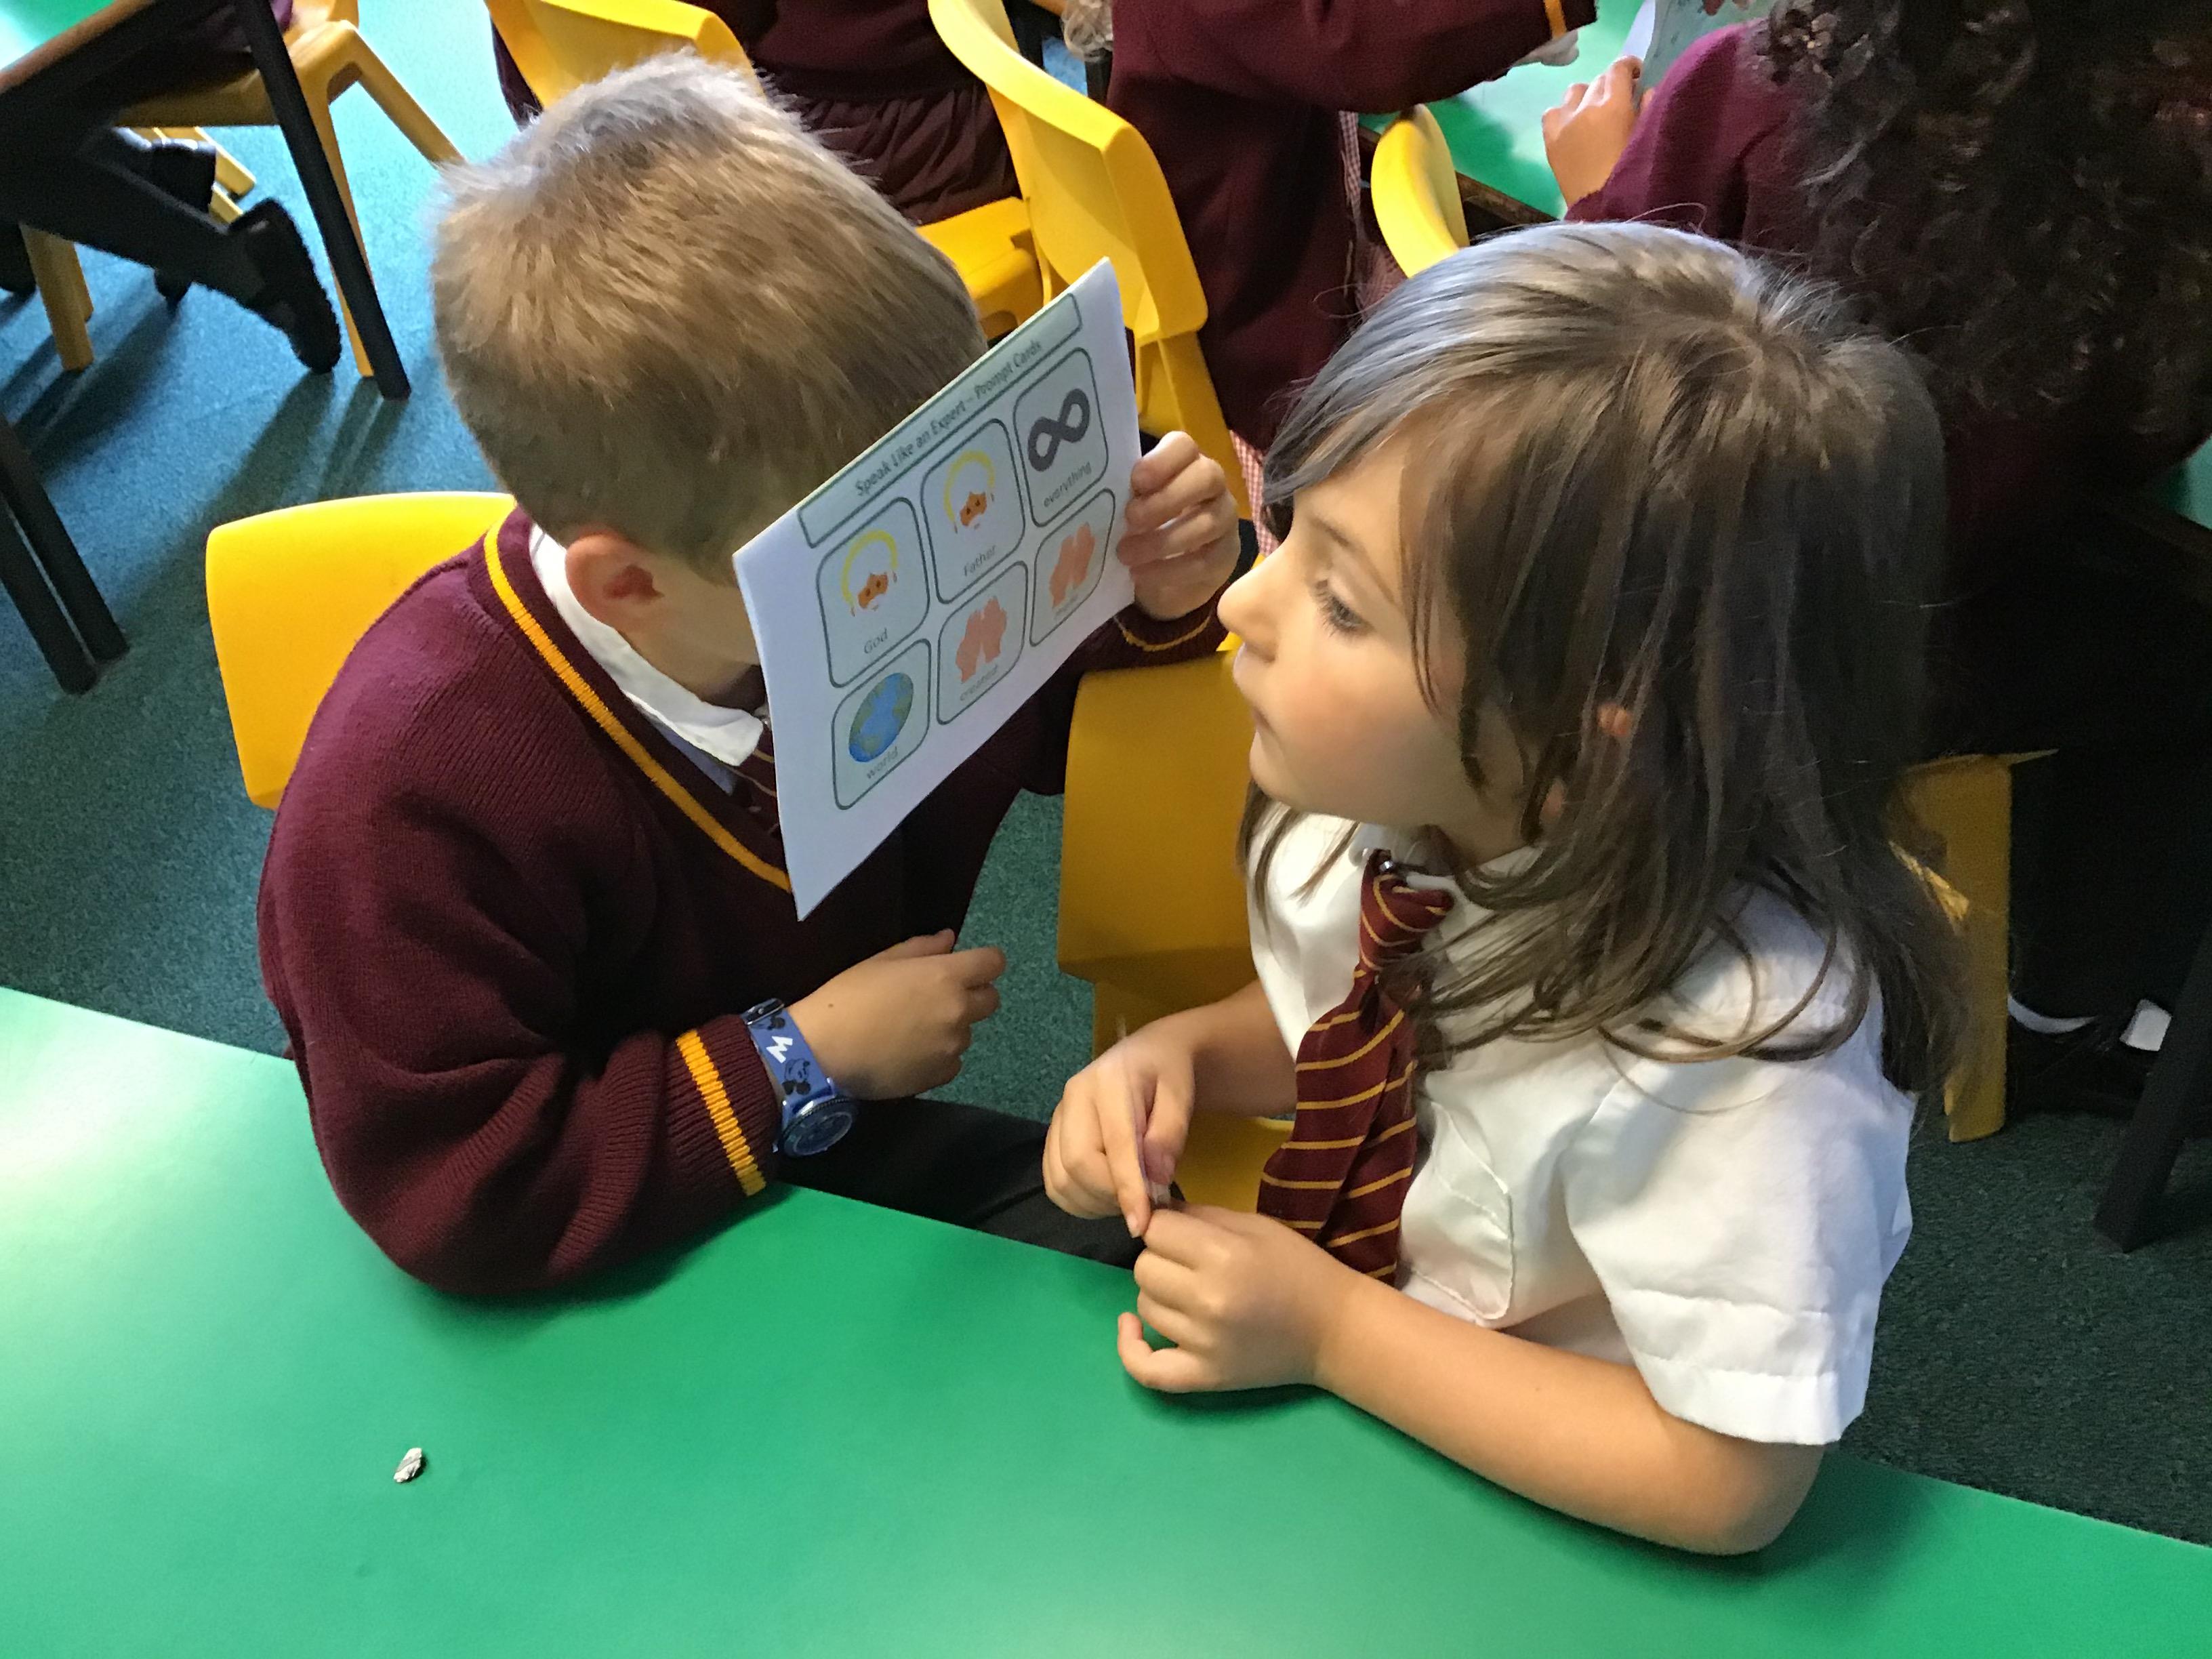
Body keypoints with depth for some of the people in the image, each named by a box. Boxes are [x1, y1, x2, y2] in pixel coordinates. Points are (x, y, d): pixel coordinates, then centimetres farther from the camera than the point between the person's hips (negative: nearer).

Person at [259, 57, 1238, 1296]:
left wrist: (1157, 602, -18)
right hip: (624, 1278, -4)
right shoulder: (416, 792, -33)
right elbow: (446, 1193, -28)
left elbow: (1055, 710, 5)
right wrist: (804, 1060, -27)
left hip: (850, 1146, 5)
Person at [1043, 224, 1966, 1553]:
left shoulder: (1741, 1044, -33)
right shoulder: (1384, 801, -15)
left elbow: (1729, 1483, -24)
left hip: (1525, 1523, -5)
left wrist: (1330, 1328, -23)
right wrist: (1182, 1053, -14)